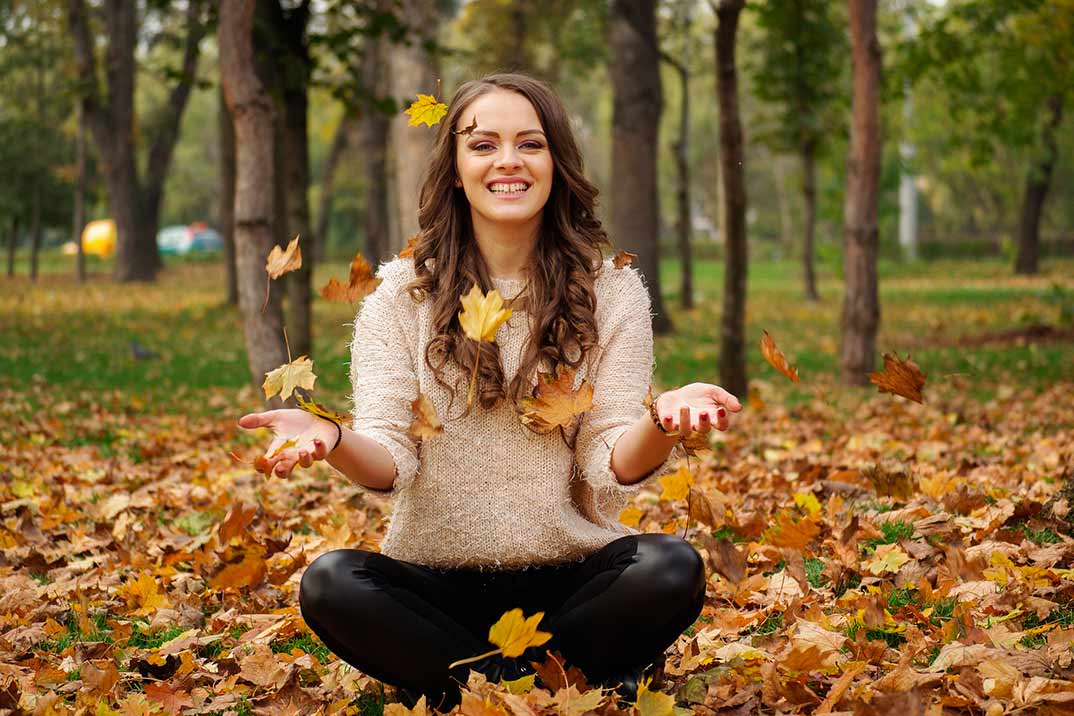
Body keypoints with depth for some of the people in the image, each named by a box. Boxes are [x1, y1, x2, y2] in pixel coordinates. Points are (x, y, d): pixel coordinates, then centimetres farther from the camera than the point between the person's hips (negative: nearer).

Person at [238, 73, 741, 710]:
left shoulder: (611, 293, 2)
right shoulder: (401, 294, 2)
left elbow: (612, 469, -7)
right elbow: (390, 464, -7)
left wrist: (661, 423, -30)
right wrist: (332, 441, -30)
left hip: (571, 580, 0)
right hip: (436, 585, 1)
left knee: (672, 569, -29)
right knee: (330, 583, -28)